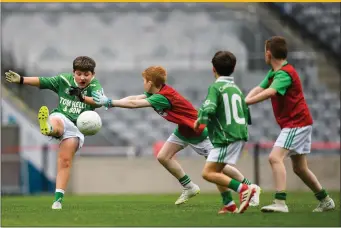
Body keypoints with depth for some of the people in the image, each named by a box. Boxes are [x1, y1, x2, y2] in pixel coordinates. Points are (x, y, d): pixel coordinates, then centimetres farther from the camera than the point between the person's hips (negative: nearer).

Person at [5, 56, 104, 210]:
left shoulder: (94, 85, 2)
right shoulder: (64, 80, 8)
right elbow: (41, 81, 4)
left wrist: (82, 97, -34)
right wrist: (21, 80, -6)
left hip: (78, 126, 0)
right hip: (60, 117, 0)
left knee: (65, 160, -10)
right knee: (56, 121, -37)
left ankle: (58, 199, -9)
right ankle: (48, 127, -77)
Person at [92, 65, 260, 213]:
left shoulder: (163, 97, -30)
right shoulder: (156, 93, -3)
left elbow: (134, 104, -33)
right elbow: (134, 98, -7)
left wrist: (109, 102, -30)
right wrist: (109, 101, -18)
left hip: (199, 132, -9)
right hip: (183, 130, 9)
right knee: (163, 157, 1)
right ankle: (189, 187, 12)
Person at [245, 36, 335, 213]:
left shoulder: (285, 73, -18)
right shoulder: (273, 73, 13)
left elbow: (270, 92, -34)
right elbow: (258, 89, 3)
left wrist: (246, 102, -38)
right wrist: (245, 100, -17)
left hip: (296, 123, -10)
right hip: (300, 123, 10)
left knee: (275, 157, -23)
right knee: (299, 168, 17)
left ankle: (280, 203, -31)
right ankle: (325, 200, 28)